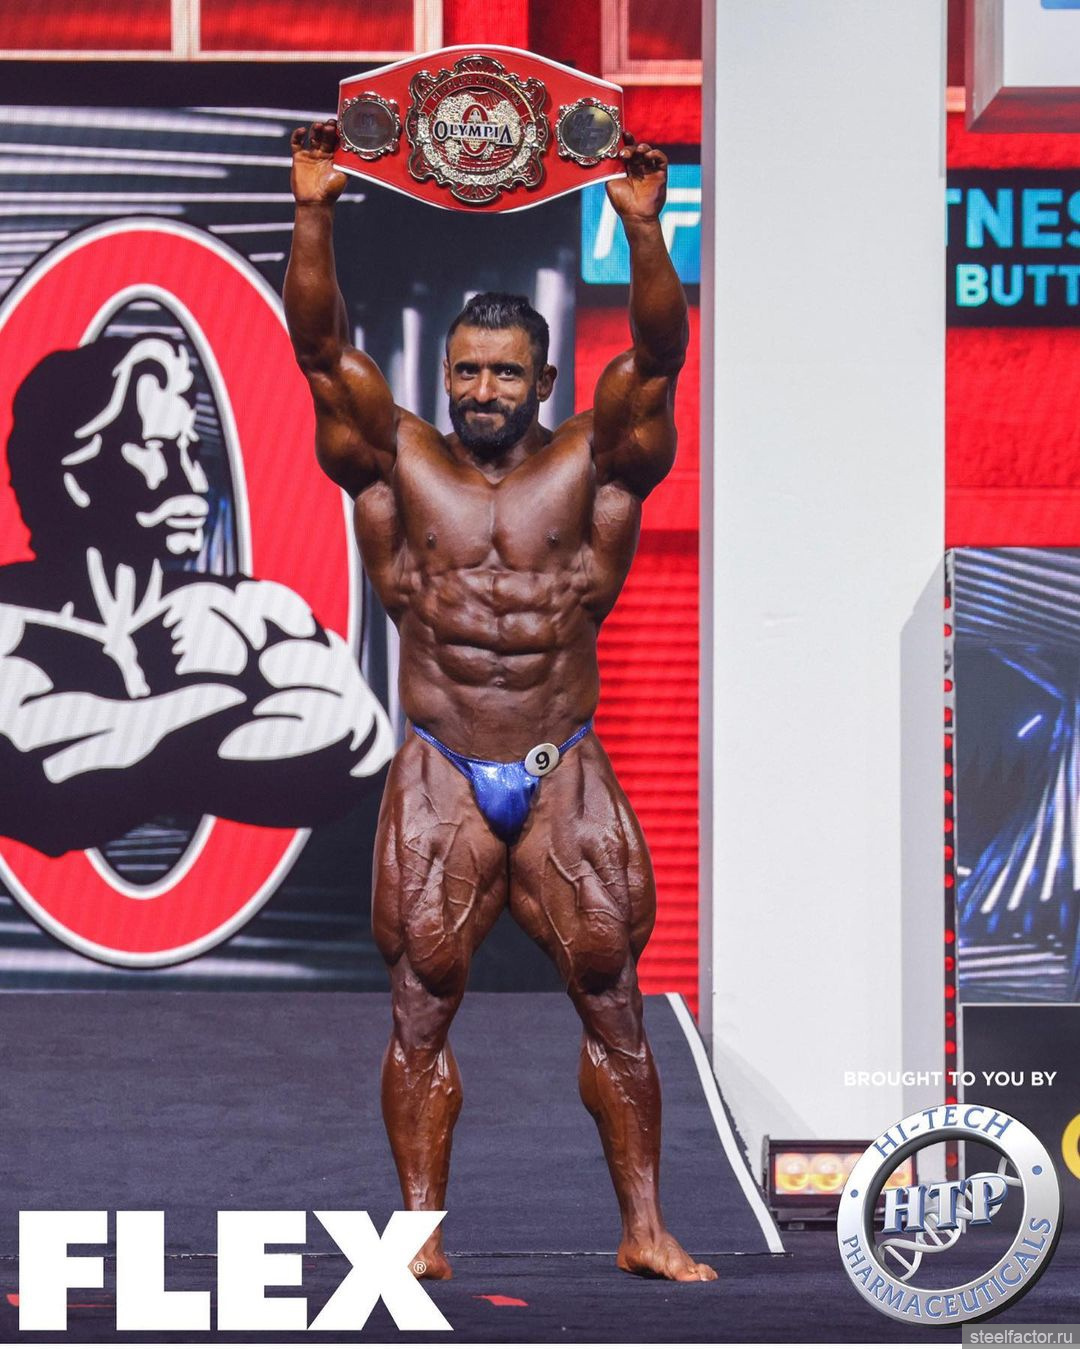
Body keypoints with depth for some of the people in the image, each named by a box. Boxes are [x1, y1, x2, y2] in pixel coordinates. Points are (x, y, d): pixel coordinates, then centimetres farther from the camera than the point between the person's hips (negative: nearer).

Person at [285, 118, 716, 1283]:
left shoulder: (593, 465, 3)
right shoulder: (399, 466, 4)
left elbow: (657, 354, -10)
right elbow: (321, 347, -5)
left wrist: (644, 230, -24)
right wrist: (314, 214, -17)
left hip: (566, 774, 0)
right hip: (440, 777, 0)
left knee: (613, 1003, 0)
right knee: (420, 1008, -1)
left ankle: (644, 1228, 6)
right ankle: (419, 1228, 5)